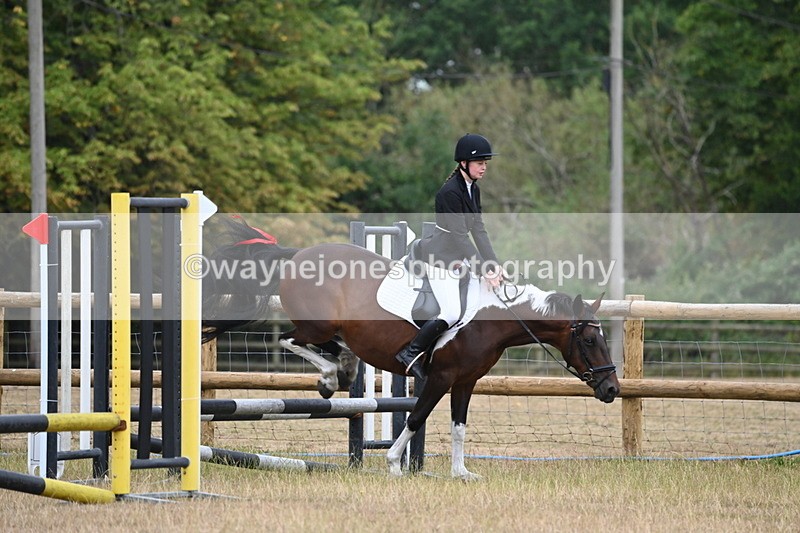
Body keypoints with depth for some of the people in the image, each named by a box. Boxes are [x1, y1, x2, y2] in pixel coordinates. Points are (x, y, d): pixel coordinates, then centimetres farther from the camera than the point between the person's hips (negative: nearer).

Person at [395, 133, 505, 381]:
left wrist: (494, 266, -3)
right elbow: (460, 237, -23)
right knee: (452, 313, -17)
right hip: (440, 257, -10)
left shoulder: (473, 190, 8)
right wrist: (485, 271, -23)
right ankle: (411, 353, -5)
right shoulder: (450, 192, -21)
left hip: (457, 257, 10)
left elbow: (479, 230, 6)